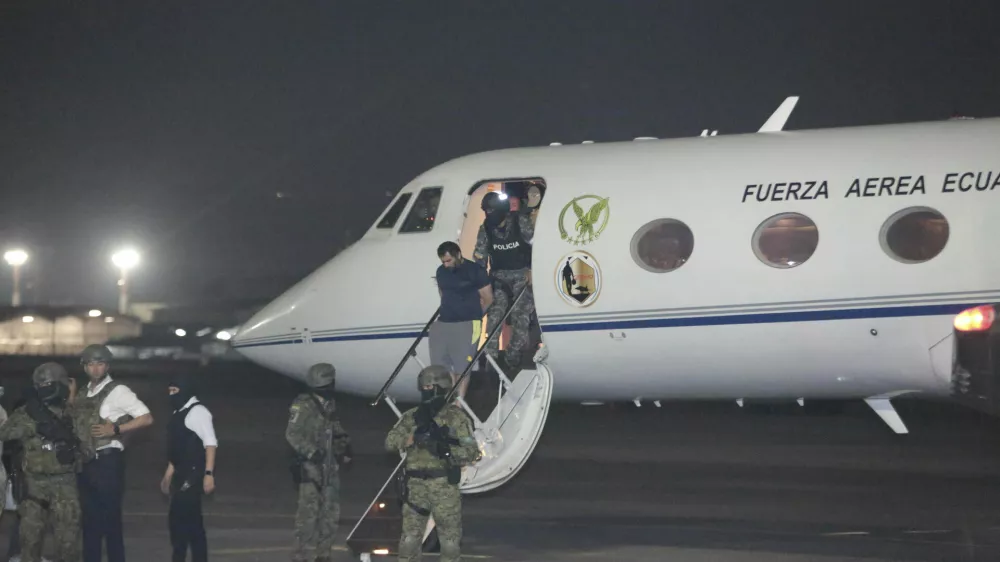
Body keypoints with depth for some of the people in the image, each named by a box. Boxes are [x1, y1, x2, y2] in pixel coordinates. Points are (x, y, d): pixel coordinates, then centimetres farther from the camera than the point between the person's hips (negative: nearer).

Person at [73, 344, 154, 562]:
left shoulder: (118, 391, -6)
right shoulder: (83, 396, 14)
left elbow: (146, 418, -11)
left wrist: (115, 430, -17)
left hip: (107, 462, -7)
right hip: (86, 463, 7)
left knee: (110, 520, -4)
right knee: (90, 519, 11)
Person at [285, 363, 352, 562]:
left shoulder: (330, 405, 13)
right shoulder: (303, 405, -12)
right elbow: (292, 434, -16)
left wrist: (345, 445, 8)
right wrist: (311, 451, -23)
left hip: (330, 465, 8)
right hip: (311, 466, -8)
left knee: (331, 510, 11)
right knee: (309, 509, -12)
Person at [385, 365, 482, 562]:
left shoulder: (455, 417, 0)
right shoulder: (411, 417, 10)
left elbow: (471, 452, -5)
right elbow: (390, 442, -1)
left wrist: (446, 449, -21)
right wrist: (412, 438, -20)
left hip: (444, 486, -3)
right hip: (416, 485, 3)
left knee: (450, 539, 3)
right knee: (409, 539, 4)